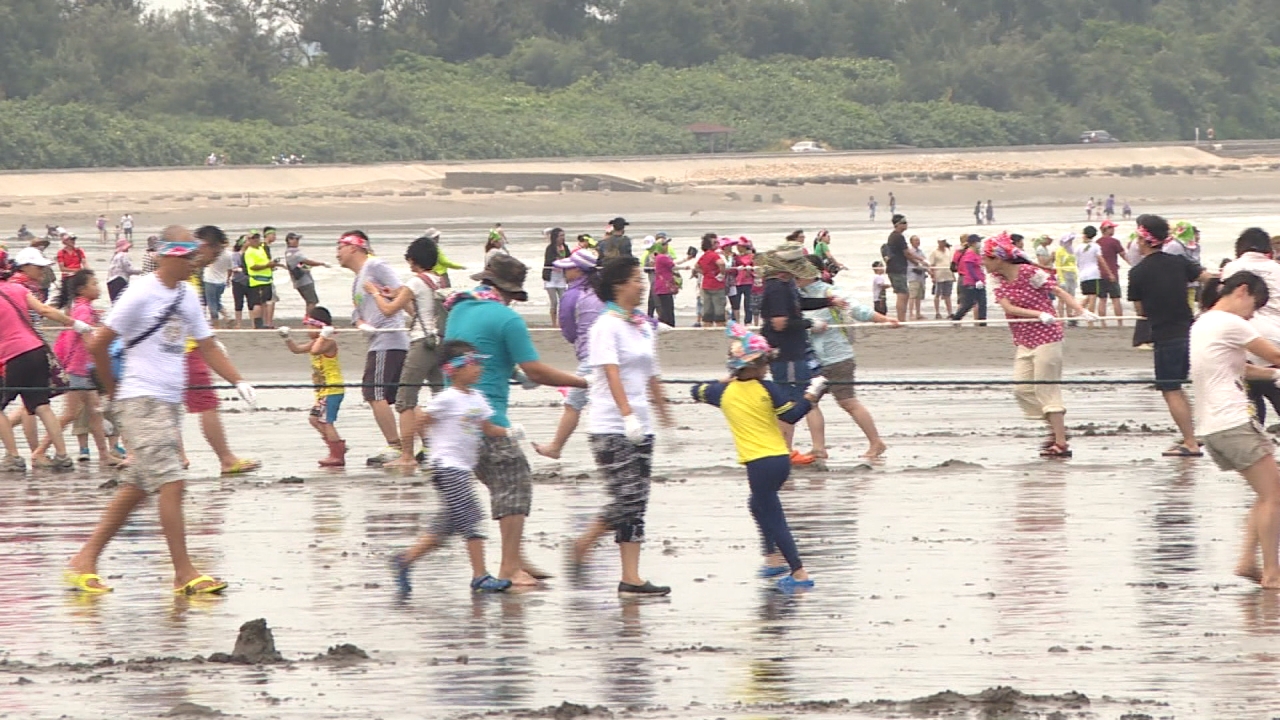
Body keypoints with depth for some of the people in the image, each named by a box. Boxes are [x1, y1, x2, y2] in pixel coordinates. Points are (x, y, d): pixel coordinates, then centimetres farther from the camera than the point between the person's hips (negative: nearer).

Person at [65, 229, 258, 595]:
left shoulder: (186, 296, 11)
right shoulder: (142, 294, -12)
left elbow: (208, 347, 17)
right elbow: (98, 344, -10)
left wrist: (239, 382, 5)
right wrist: (112, 386, 2)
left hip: (170, 403, 8)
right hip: (142, 400, -8)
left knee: (137, 488, 9)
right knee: (171, 483, -13)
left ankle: (85, 560, 15)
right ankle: (184, 573, -11)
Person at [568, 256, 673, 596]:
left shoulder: (644, 326, 14)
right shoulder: (607, 326, -10)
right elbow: (612, 374, -22)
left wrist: (664, 415, 24)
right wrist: (628, 415, -33)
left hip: (640, 427, 8)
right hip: (612, 427, -8)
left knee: (637, 503, 3)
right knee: (625, 500, -12)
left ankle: (631, 578, 2)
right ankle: (583, 543, 7)